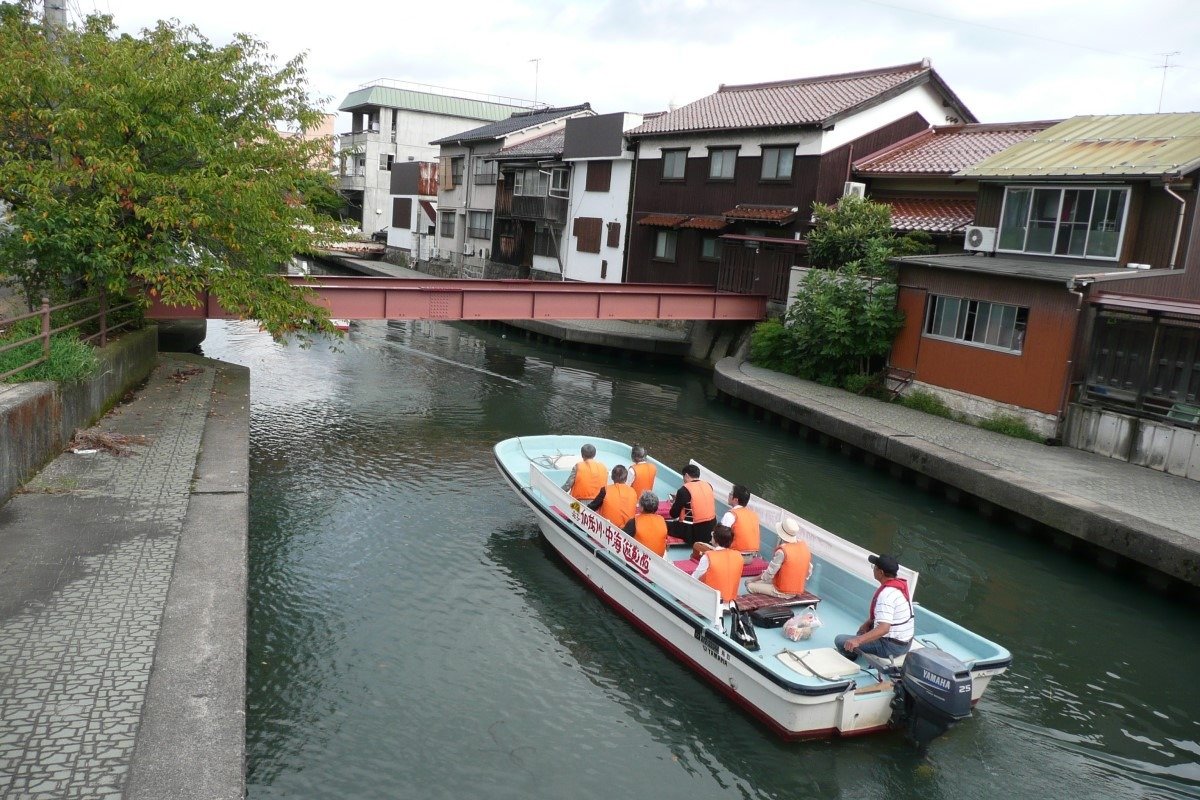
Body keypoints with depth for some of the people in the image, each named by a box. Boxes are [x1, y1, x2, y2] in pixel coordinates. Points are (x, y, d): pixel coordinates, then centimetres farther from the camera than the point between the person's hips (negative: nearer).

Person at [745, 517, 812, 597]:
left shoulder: (782, 551, -25)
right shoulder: (805, 546, -5)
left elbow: (769, 574, -18)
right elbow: (809, 571, 5)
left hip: (782, 592, -7)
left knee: (750, 586, 6)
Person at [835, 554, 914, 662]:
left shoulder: (886, 594, -28)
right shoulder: (899, 584, 3)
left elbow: (884, 628, -38)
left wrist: (858, 640, -45)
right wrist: (867, 623, 6)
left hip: (891, 647, -10)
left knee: (840, 640, -11)